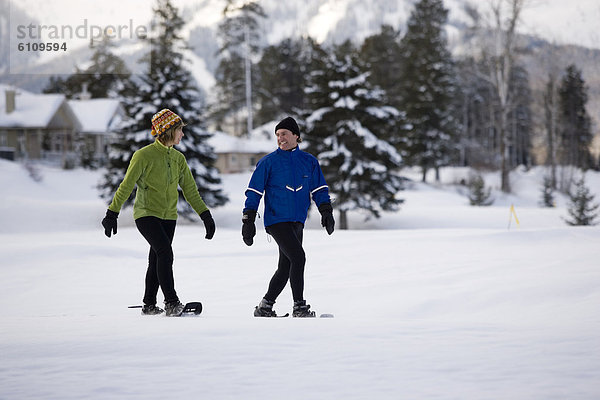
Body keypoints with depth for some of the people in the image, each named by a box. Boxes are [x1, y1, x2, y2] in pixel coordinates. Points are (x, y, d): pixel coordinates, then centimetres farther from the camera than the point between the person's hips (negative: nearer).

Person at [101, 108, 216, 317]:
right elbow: (126, 186, -6)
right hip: (146, 214, -6)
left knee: (156, 260, 6)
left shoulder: (178, 158, 10)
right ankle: (171, 303, -23)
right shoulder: (144, 155, -9)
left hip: (168, 217, 6)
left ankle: (149, 305, 16)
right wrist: (112, 213, -7)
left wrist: (205, 215, 8)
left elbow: (190, 190, 14)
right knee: (165, 252, -21)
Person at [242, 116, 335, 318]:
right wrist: (248, 221, -5)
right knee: (298, 257, -18)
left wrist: (326, 212, 2)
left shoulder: (309, 161, 10)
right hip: (276, 220, -5)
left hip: (297, 222, 5)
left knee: (286, 267, 7)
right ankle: (299, 307, -14)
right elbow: (254, 192, 0)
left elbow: (319, 189, 16)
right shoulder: (268, 162, -1)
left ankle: (265, 307, 18)